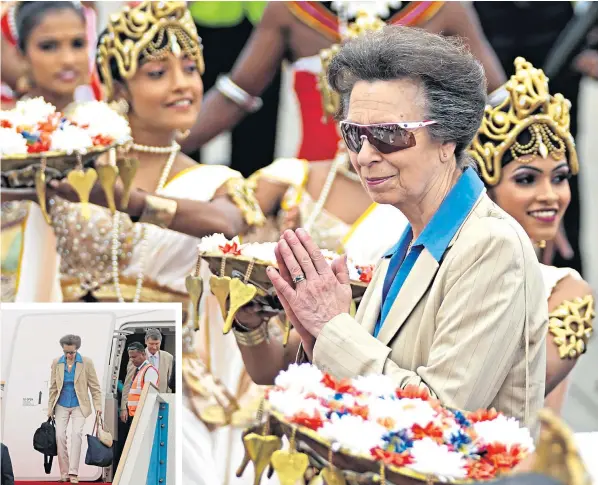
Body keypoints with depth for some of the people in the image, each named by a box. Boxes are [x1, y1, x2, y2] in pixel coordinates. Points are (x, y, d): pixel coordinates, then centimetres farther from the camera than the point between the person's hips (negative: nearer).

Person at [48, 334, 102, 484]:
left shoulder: (86, 363, -5)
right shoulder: (57, 363, 2)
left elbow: (95, 386, -1)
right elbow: (53, 388, 9)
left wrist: (98, 406, -7)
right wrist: (50, 409, 7)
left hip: (79, 406, -3)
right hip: (62, 405, 3)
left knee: (76, 434, -18)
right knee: (60, 435, -8)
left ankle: (73, 473, -19)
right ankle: (64, 473, 0)